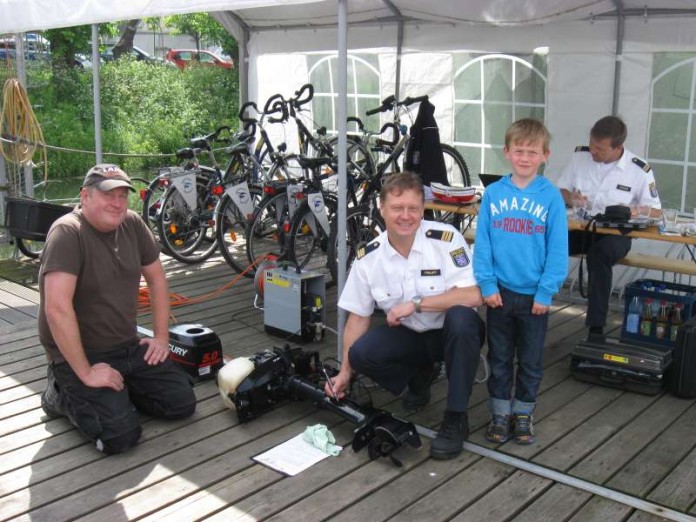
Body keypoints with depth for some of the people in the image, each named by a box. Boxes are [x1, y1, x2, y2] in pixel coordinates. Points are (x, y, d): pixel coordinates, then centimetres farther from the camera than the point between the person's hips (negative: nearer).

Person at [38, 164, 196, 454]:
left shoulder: (132, 224, 1)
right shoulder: (67, 233, -21)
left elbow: (156, 278, 12)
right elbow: (57, 308, -28)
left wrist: (161, 337, 7)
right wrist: (85, 373, -26)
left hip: (128, 347, 7)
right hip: (80, 355, -7)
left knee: (182, 403, 0)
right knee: (121, 435, -20)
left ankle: (117, 392, 20)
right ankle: (63, 395, 6)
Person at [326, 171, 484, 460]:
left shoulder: (446, 238, -19)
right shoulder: (368, 257, -9)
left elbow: (472, 296, -26)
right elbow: (358, 317, -1)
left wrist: (415, 304, -27)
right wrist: (345, 371, -5)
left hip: (454, 334, -3)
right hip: (409, 335, 3)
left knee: (460, 318, -37)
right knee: (361, 353, -23)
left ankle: (456, 419, -20)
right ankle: (418, 376, 11)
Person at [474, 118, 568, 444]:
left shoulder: (551, 196, -7)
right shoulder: (493, 193, -3)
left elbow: (558, 249, -6)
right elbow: (482, 242, -2)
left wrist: (545, 292, -10)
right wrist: (487, 284, -8)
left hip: (535, 295, -1)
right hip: (499, 292, 1)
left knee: (531, 361, 13)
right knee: (499, 358, 14)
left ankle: (523, 413, 31)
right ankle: (500, 413, 28)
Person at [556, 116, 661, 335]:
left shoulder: (640, 170, -6)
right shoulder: (580, 156, 3)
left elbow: (655, 211, 0)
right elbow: (560, 191, 12)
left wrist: (634, 211, -22)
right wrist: (570, 198, -12)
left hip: (614, 233, -3)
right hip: (579, 227, 3)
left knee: (599, 254, -39)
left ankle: (596, 326, -33)